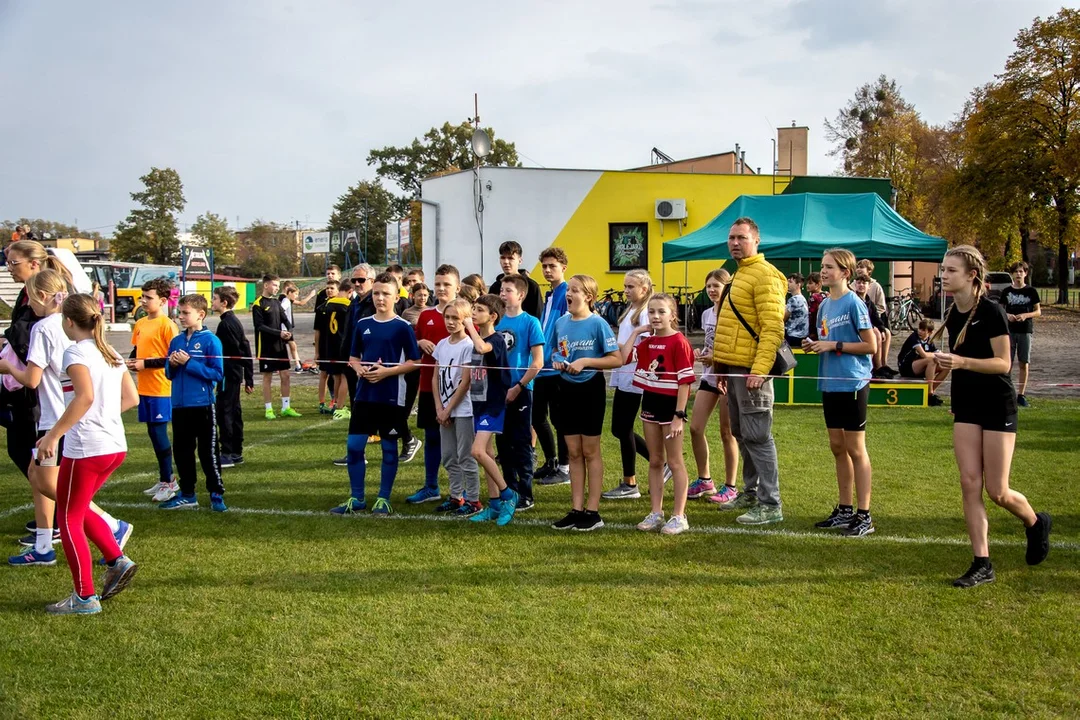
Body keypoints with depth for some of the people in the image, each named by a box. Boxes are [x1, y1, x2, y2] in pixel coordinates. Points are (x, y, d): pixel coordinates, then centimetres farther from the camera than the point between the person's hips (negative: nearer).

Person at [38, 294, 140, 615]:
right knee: (79, 510, 24)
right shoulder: (111, 353, 12)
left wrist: (53, 435, -23)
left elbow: (85, 396, -26)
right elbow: (131, 398, 14)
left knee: (68, 518, 6)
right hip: (115, 446, 8)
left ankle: (85, 597, 10)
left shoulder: (76, 351, -11)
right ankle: (117, 560, 13)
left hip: (86, 449, -8)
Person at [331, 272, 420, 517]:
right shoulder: (362, 324, 8)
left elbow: (414, 362, -6)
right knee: (354, 446, 4)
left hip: (392, 397, -4)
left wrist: (386, 371, -17)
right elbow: (353, 357, 14)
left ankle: (384, 499, 17)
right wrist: (359, 368, -8)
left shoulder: (402, 327, -5)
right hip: (364, 394, 4)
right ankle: (356, 498, 17)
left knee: (389, 448, 5)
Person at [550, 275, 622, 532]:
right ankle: (576, 509, 16)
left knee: (590, 451, 2)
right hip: (567, 388, 5)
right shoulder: (561, 322, 4)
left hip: (591, 389, -5)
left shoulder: (598, 324, -13)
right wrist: (557, 361, -3)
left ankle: (593, 511, 11)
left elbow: (617, 359, -14)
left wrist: (585, 361, -21)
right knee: (573, 451, 9)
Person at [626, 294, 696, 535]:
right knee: (654, 462, 12)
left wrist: (679, 415, -20)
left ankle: (679, 516, 9)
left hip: (671, 404, -7)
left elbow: (685, 381, -16)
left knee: (674, 462, 1)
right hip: (650, 403, 7)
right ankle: (656, 513, 20)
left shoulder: (678, 342, -13)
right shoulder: (647, 342, 8)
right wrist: (636, 332, 0)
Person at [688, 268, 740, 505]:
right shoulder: (706, 314, 10)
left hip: (729, 376, -7)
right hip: (709, 375, 7)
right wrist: (702, 354, -2)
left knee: (727, 432, 0)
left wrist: (717, 357, -21)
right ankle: (704, 480, 18)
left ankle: (730, 486, 12)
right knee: (695, 428, 3)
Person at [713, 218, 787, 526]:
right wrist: (721, 360, 18)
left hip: (751, 370, -10)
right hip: (734, 369, 10)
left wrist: (759, 370, -24)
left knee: (757, 437, -7)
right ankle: (751, 492, 25)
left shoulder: (764, 275, -11)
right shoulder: (739, 274, 18)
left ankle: (770, 505, -2)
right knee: (741, 434, 15)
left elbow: (773, 328, -19)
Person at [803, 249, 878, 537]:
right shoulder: (825, 305, 11)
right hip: (830, 383, 7)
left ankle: (864, 516, 6)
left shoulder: (854, 303, -11)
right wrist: (814, 345, -1)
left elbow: (870, 346, -13)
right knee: (837, 447, 12)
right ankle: (845, 510, 23)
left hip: (852, 383, -7)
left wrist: (834, 345, -17)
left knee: (855, 449, -1)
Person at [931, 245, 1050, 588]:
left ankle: (1037, 523, 31)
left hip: (998, 407, -6)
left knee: (997, 491, -2)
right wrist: (944, 363, 2)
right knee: (969, 484, -1)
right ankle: (982, 564, 5)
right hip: (966, 406, 6)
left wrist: (963, 362, -31)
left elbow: (1003, 363, -19)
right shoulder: (952, 315, 5)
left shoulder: (992, 312, -16)